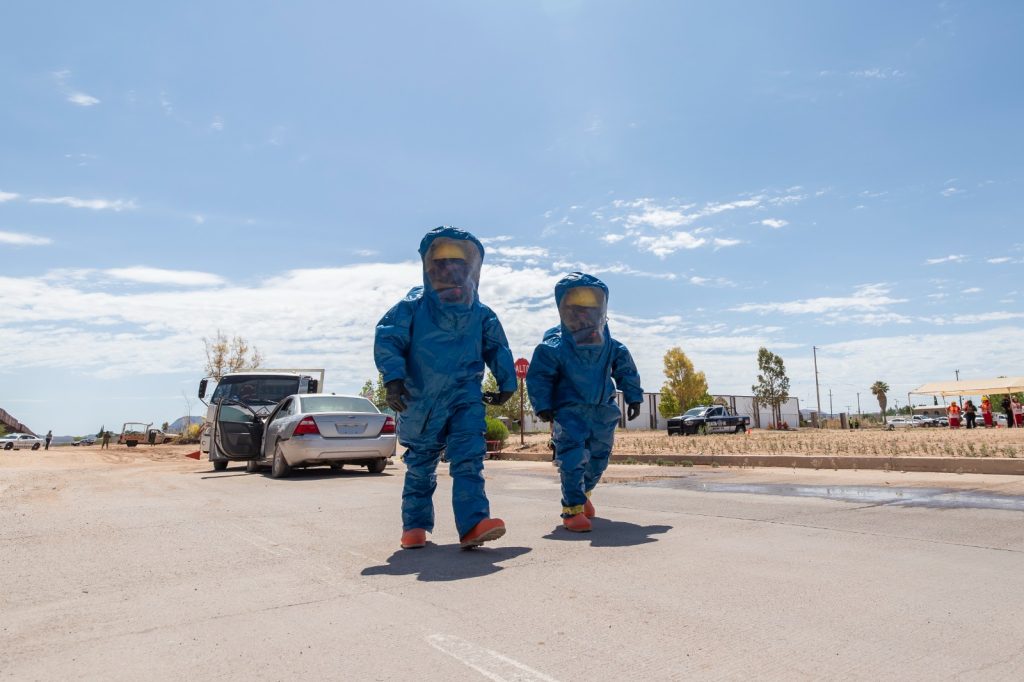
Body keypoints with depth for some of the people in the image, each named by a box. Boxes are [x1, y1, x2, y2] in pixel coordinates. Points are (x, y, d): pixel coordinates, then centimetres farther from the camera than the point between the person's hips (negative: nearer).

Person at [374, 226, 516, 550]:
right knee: (420, 464, 11)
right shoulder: (412, 307, -8)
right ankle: (415, 524, 26)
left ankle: (473, 523, -19)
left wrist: (507, 383, 11)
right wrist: (393, 378, -24)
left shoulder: (482, 315, 1)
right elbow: (387, 340, -12)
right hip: (420, 399, -1)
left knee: (469, 457, -15)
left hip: (465, 396, 1)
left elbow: (498, 349, 14)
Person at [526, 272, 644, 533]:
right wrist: (542, 406, -14)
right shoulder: (554, 347, -14)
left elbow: (627, 372, 14)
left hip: (603, 411, 5)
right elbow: (538, 377, -9)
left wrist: (634, 398, 12)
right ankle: (572, 508, -12)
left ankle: (584, 493, 43)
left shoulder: (611, 347, 0)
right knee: (573, 456, -20)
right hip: (570, 411, -5)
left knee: (598, 457, 17)